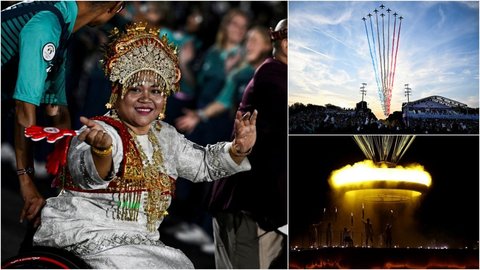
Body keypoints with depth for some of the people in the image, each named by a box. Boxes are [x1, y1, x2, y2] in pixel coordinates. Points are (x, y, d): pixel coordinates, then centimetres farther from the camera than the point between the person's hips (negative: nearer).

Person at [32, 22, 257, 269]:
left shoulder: (164, 136, 12)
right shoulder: (101, 133, -14)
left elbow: (204, 164, 23)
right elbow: (89, 175, -35)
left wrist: (237, 150, 3)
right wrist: (102, 149, -58)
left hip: (138, 242, 8)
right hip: (85, 240, -8)